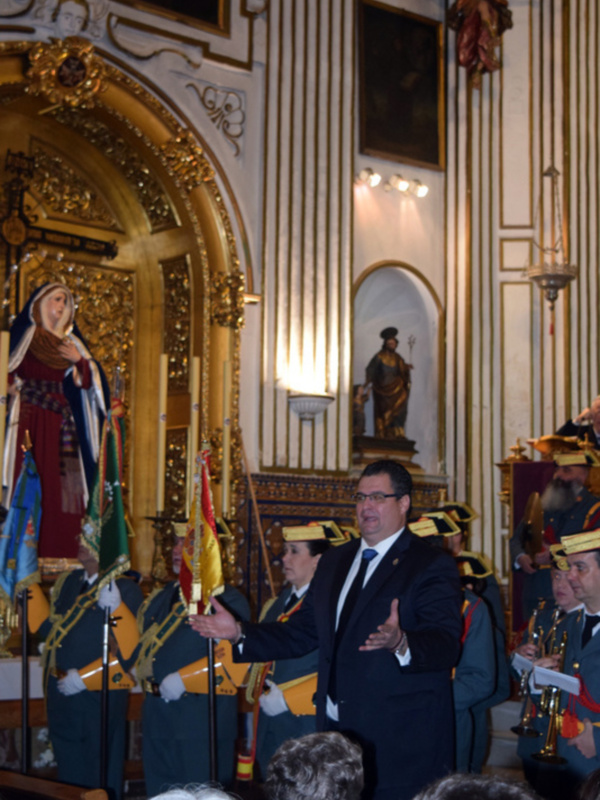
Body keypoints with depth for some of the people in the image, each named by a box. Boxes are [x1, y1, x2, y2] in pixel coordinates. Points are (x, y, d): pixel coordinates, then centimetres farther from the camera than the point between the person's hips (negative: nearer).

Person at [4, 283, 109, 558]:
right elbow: (10, 371, -1)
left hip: (60, 421, 4)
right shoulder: (25, 334, 8)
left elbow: (86, 382, 15)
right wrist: (14, 386, -20)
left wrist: (79, 361, -3)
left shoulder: (70, 342, 21)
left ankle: (59, 550, -3)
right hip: (29, 417, -4)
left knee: (60, 482, -3)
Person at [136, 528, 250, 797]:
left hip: (203, 721, -7)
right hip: (157, 718, 7)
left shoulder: (227, 600, -6)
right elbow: (140, 643, 17)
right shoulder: (159, 598, 17)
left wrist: (183, 680, -21)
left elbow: (235, 659, -18)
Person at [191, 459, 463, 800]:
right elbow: (303, 633, 18)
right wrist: (239, 632, 7)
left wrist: (400, 643, -40)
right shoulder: (335, 561, 17)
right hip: (336, 732, 6)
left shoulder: (432, 565, -7)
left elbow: (446, 645, -20)